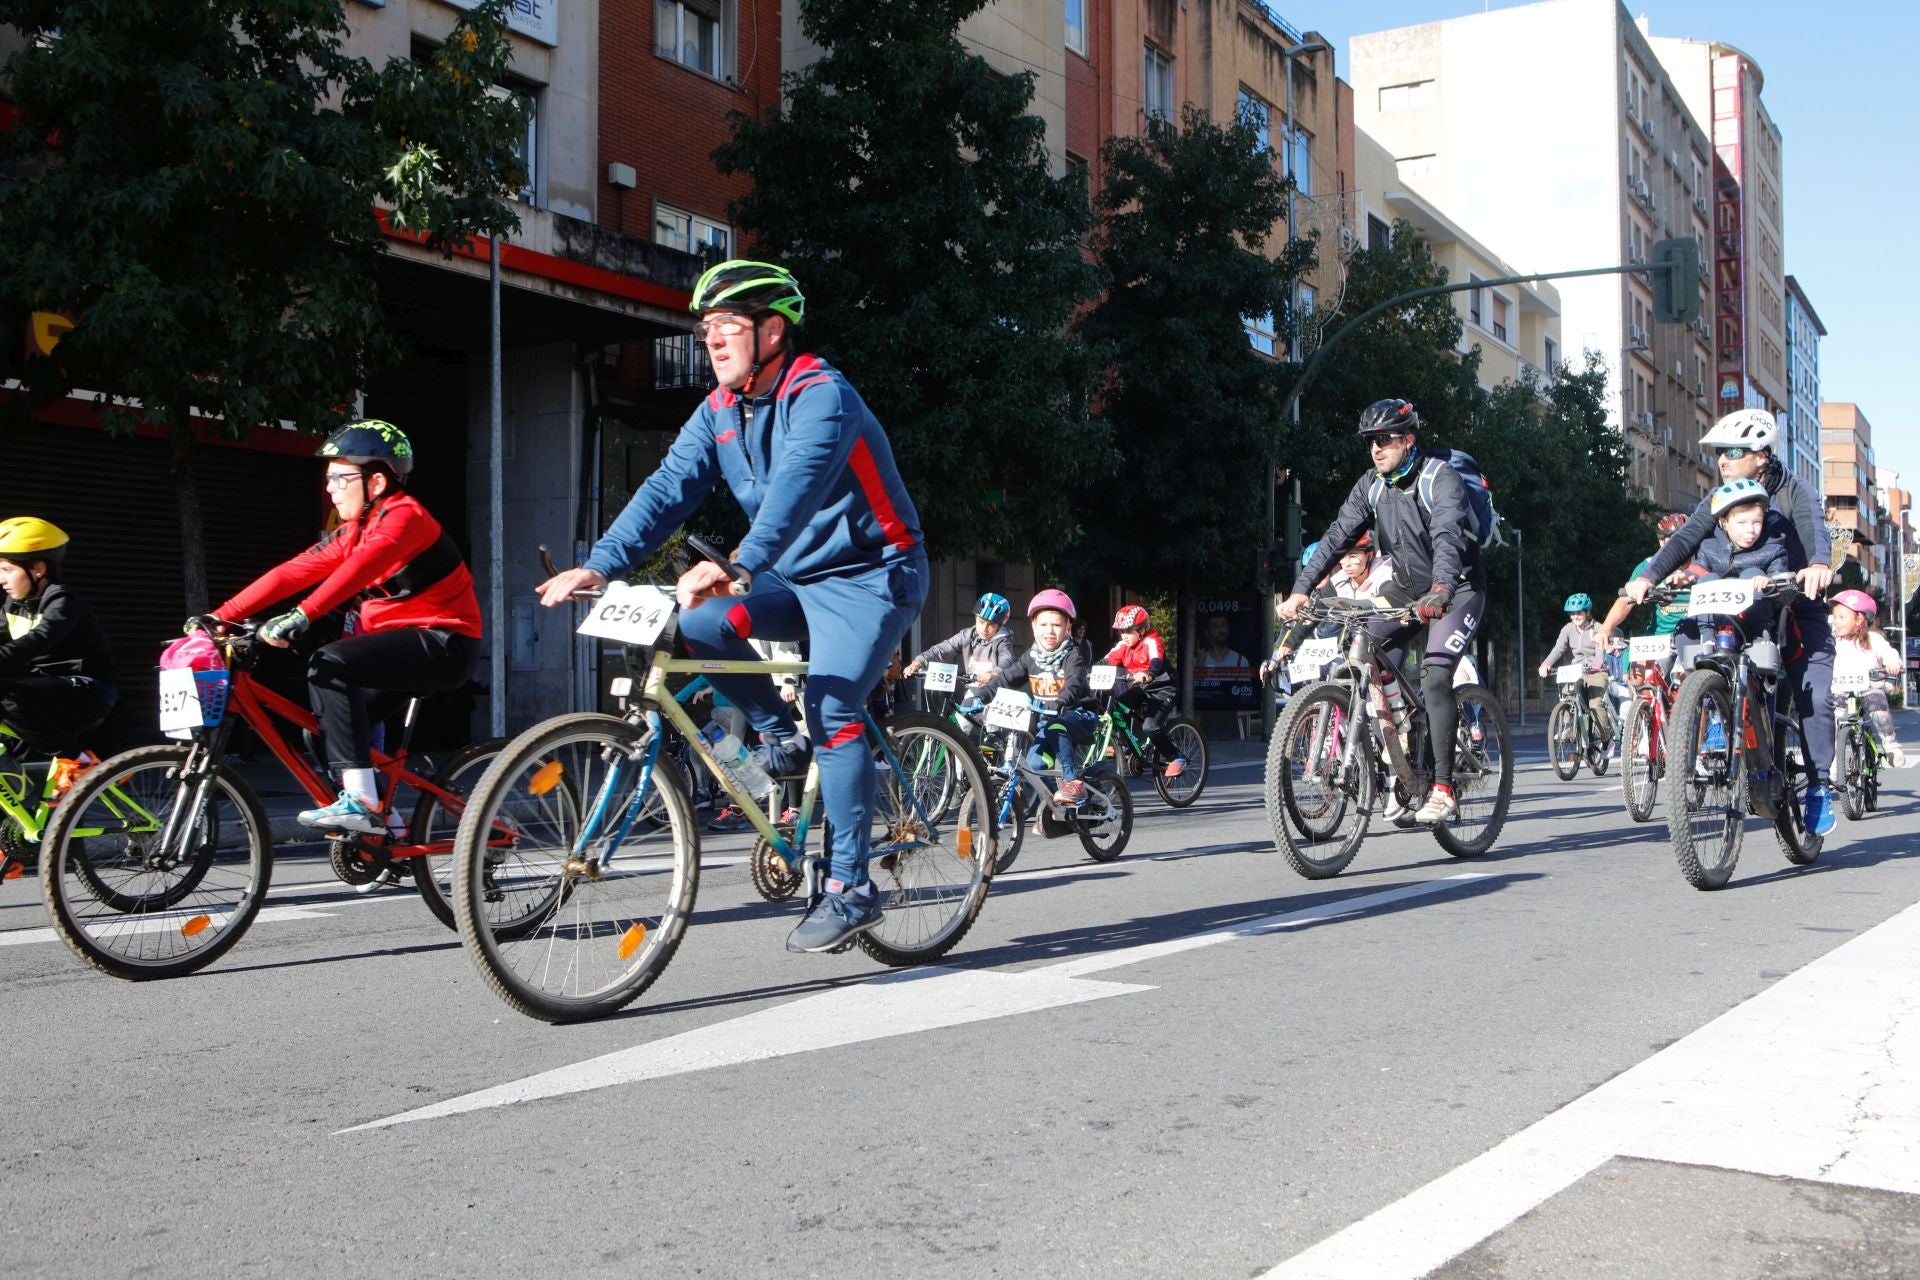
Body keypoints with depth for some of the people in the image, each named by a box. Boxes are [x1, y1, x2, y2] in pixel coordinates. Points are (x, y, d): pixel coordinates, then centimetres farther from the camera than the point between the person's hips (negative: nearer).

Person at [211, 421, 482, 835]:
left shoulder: (403, 514, -14)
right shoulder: (351, 532, 13)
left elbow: (360, 568, -32)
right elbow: (291, 573, 7)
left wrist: (302, 616, -43)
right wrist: (219, 617, -1)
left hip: (443, 643, -9)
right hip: (400, 644, 10)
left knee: (329, 664, -26)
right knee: (327, 722, 10)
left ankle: (361, 803, -27)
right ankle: (380, 819, 22)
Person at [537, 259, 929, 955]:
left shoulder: (821, 396, -20)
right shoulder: (721, 410, 3)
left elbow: (796, 488, -38)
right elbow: (668, 488, -6)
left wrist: (737, 566, -54)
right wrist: (599, 565, -21)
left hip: (868, 576, -7)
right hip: (795, 579, 7)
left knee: (831, 707, -22)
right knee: (697, 622, -17)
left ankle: (850, 888, -12)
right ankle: (779, 735, 4)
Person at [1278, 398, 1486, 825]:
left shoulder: (1441, 478, -20)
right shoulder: (1371, 486, -2)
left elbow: (1447, 536, -36)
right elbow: (1337, 536, -9)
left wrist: (1441, 590, -53)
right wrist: (1300, 589, -22)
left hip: (1457, 588, -6)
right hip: (1407, 586, 6)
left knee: (1434, 677, -22)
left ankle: (1443, 790, -17)